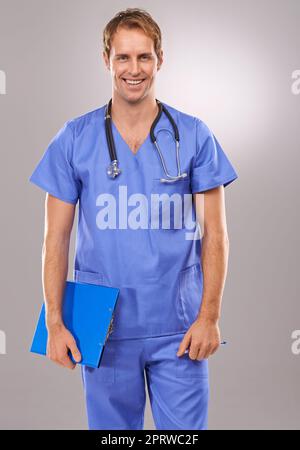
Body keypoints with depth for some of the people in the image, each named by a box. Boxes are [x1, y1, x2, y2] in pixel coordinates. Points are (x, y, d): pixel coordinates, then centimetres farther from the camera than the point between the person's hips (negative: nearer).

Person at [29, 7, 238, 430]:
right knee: (112, 428, 14)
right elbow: (56, 237, 2)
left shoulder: (194, 136, 0)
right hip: (103, 327, 1)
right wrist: (54, 322, -3)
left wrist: (209, 316, -6)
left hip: (178, 329, 0)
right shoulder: (74, 139, 1)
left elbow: (214, 233, 1)